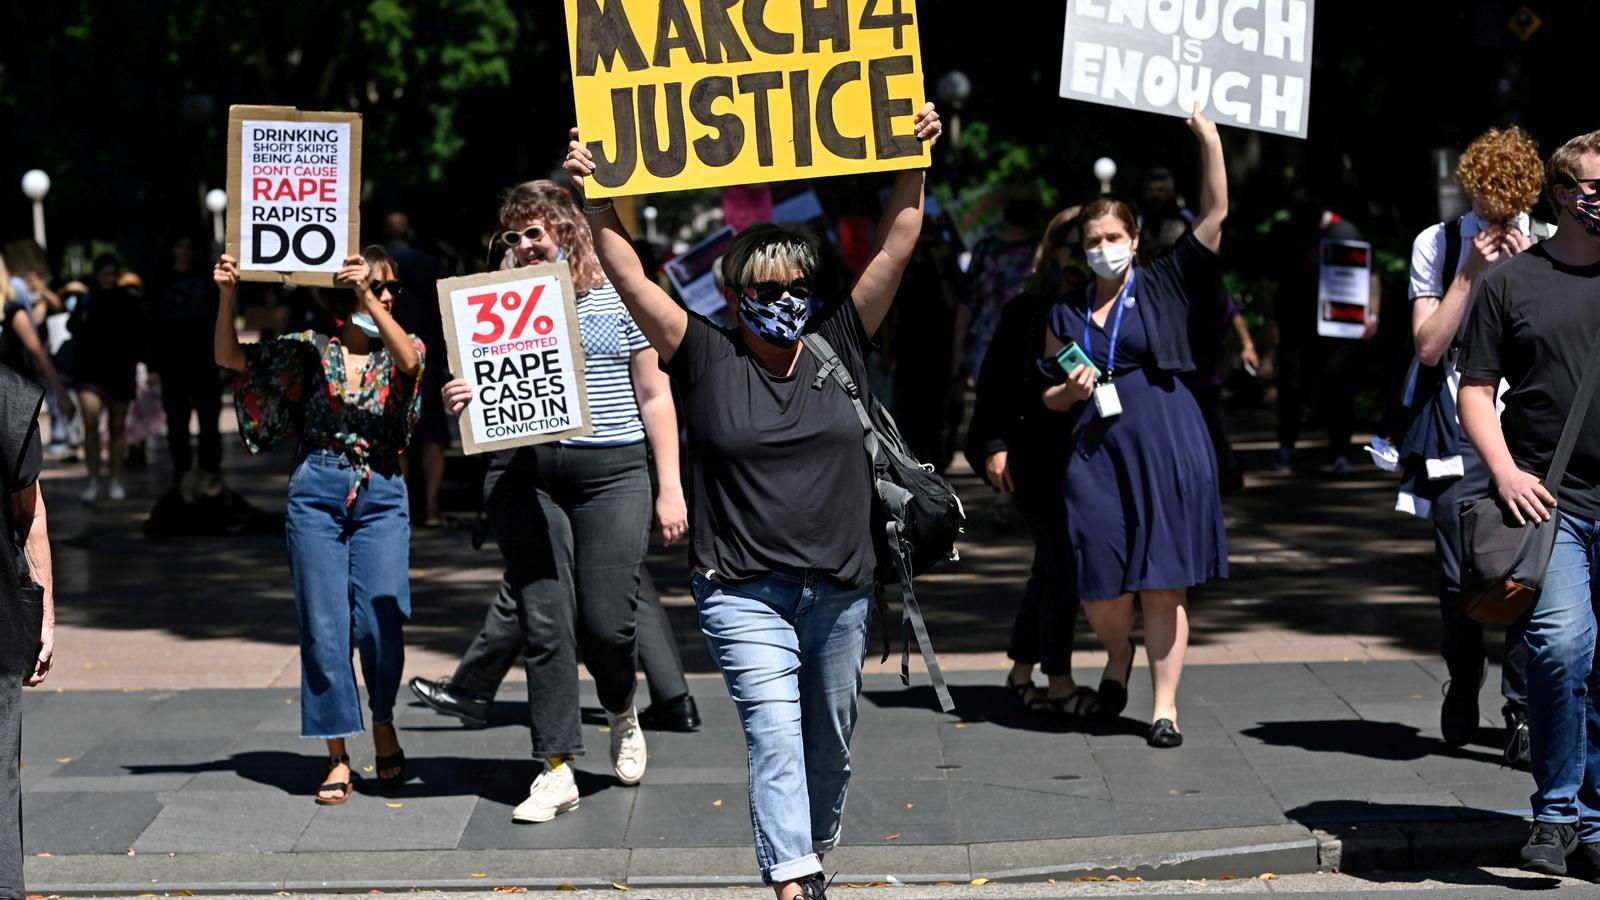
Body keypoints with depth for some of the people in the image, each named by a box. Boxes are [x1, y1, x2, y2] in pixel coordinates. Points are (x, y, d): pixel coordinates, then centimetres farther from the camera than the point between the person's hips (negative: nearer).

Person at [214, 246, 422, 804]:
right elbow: (232, 358, 5)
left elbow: (409, 362, -19)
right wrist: (227, 295, -9)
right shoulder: (314, 349, 7)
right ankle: (338, 758, 5)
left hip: (381, 496, -1)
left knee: (380, 621, -10)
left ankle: (383, 725, 17)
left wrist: (368, 300, -27)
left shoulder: (403, 347, 6)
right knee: (324, 626, -1)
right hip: (317, 492, 1)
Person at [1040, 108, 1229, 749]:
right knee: (1100, 588, -3)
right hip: (1097, 450, 2)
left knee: (1164, 582, -3)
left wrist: (1208, 136, -11)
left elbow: (1215, 213, -3)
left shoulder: (1165, 285, 5)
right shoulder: (1067, 312, 12)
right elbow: (1049, 395, 19)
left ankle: (1165, 705, 6)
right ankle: (1118, 656, 30)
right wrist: (1070, 392, -4)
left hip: (1168, 444, -2)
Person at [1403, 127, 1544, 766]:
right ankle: (1462, 689, 25)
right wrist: (1472, 271, -10)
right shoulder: (1437, 244, 5)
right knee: (1458, 580, 2)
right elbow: (1428, 346, -3)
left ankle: (1523, 713, -3)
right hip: (1459, 434, 0)